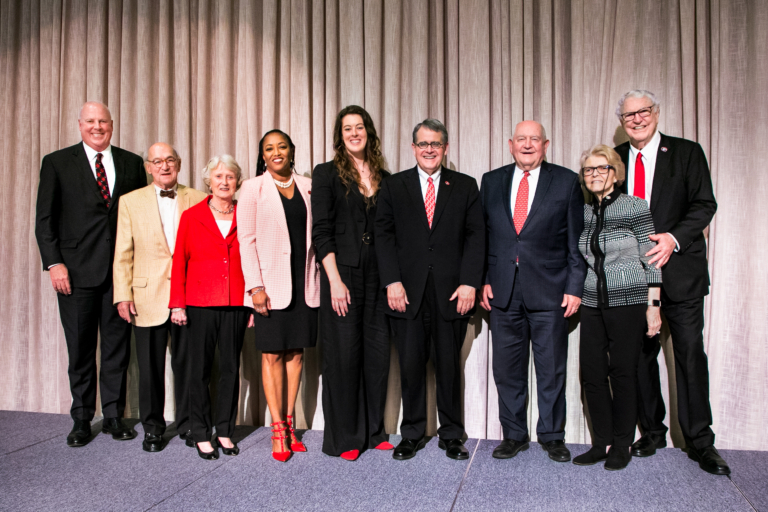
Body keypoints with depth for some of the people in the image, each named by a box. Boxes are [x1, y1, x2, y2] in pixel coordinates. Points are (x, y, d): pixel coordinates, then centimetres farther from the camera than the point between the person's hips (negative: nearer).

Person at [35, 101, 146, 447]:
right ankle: (81, 420, 21)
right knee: (80, 349, 7)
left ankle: (113, 416, 20)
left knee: (118, 346, 7)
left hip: (122, 270, 1)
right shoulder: (57, 163, 5)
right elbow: (44, 219, 3)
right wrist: (54, 263, -7)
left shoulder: (132, 163, 9)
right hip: (77, 272, -1)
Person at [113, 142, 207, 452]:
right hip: (148, 296, 0)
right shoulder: (130, 202, 8)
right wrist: (122, 295, -2)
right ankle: (152, 427, 24)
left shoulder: (197, 200, 7)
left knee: (187, 363, 6)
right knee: (150, 366, 7)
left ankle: (187, 424, 23)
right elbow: (123, 253, 5)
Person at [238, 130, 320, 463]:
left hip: (304, 282, 3)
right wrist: (255, 286, -11)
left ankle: (289, 422, 19)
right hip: (272, 282, -3)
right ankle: (278, 429, 9)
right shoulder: (253, 188, 2)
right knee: (273, 354, 1)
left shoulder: (308, 186, 11)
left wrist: (318, 279, 4)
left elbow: (318, 232, 12)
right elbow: (247, 239, -3)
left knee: (296, 352, 8)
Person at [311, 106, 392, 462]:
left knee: (378, 352, 7)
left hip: (378, 275, 4)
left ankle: (374, 432, 22)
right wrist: (335, 280, -13)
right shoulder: (326, 173, 1)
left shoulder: (384, 178, 13)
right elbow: (321, 230, -6)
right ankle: (344, 438, 15)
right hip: (342, 274, -4)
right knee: (343, 353, 1)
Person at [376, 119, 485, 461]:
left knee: (449, 365, 8)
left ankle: (451, 435, 23)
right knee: (410, 365, 6)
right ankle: (412, 434, 22)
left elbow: (476, 237, 3)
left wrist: (469, 283, -7)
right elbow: (384, 236, 3)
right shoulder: (393, 187, 8)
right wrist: (392, 281, -8)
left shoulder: (465, 186, 9)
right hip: (408, 292, 0)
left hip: (451, 293, 0)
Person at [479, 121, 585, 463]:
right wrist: (483, 280, 1)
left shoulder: (566, 181, 3)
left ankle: (552, 436, 25)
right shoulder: (492, 181, 9)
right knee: (507, 369, 9)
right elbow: (482, 235, 10)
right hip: (504, 291, 2)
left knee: (552, 369, 8)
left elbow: (577, 240, 1)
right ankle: (514, 435, 24)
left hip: (549, 292, -2)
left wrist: (575, 287, -5)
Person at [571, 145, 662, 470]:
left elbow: (650, 258, -4)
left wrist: (653, 305, -8)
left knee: (622, 372, 1)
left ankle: (622, 446, 17)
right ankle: (602, 442, 18)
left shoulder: (634, 206, -3)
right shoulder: (582, 213, 10)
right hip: (592, 303, 4)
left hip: (628, 301, -4)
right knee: (591, 373, 3)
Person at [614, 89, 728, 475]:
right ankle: (652, 432, 23)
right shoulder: (616, 158, 10)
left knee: (690, 353, -2)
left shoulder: (687, 153, 3)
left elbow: (704, 204, -3)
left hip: (679, 270, -2)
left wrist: (673, 238, -18)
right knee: (641, 354, 9)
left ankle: (700, 441, 11)